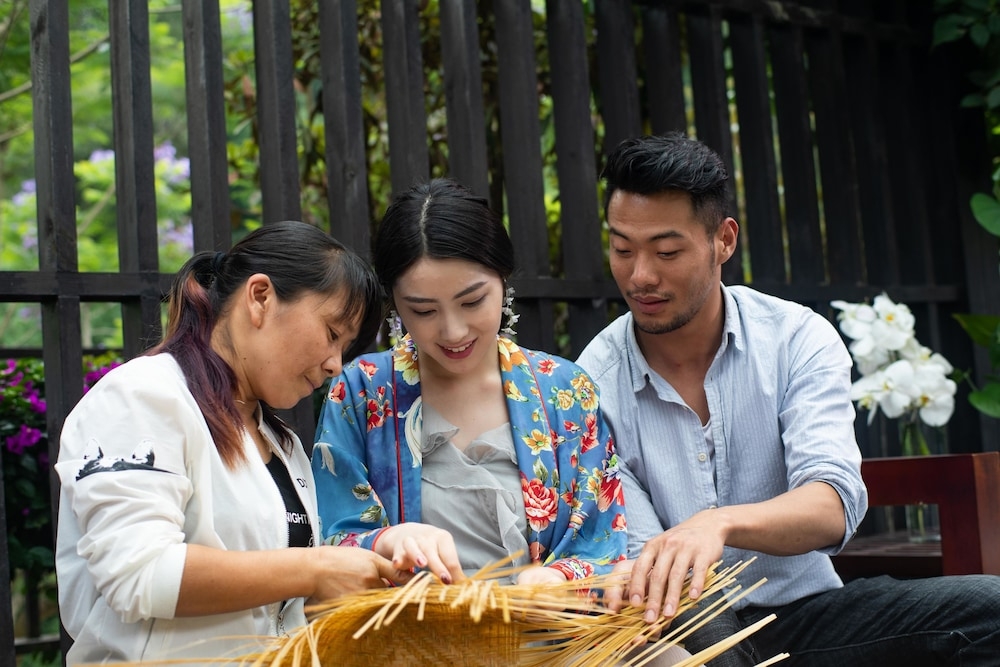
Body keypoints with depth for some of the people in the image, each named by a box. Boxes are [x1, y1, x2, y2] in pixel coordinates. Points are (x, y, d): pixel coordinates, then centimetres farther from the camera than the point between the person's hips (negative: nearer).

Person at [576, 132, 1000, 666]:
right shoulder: (593, 386, -6)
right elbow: (638, 553, -9)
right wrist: (641, 586, -34)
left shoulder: (799, 340, -5)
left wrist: (720, 522, -41)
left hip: (801, 607, 2)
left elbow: (833, 507, -21)